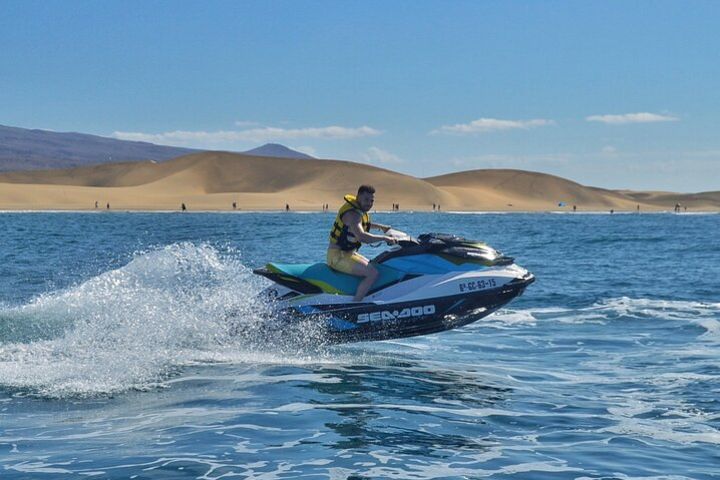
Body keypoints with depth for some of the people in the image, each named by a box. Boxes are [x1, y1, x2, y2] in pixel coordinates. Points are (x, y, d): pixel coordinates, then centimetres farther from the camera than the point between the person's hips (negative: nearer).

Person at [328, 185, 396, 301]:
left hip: (348, 253, 11)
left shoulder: (360, 210, 11)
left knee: (373, 267, 23)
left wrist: (380, 226, 28)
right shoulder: (352, 213, -21)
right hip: (338, 256, -11)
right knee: (373, 273, -23)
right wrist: (384, 238, -28)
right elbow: (362, 236, -37)